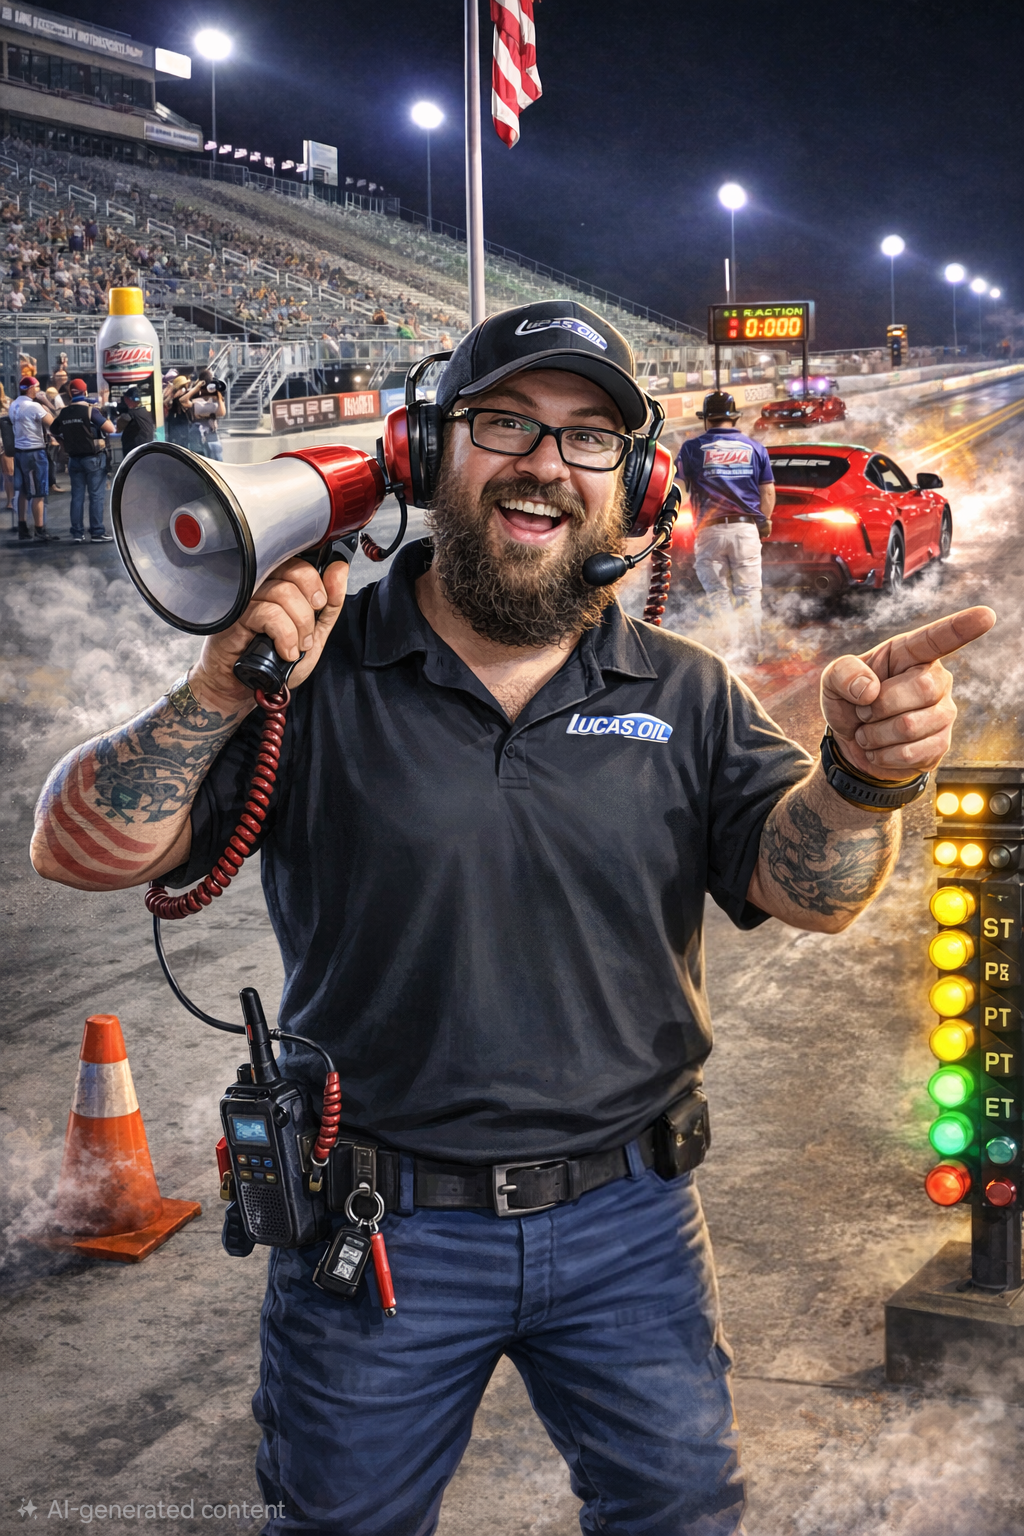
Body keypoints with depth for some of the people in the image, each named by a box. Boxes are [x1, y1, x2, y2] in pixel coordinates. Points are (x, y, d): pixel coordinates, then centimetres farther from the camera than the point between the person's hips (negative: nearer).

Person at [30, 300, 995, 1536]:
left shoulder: (685, 695, 1)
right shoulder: (314, 673, -8)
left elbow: (806, 889, -11)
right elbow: (79, 852, -13)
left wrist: (861, 776, -33)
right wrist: (220, 691, -29)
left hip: (630, 1217, 2)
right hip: (380, 1222, -1)